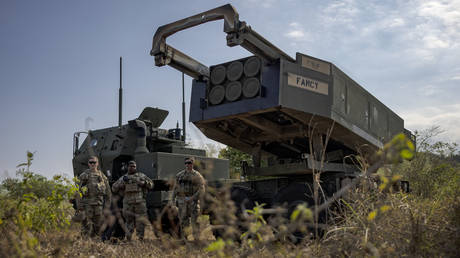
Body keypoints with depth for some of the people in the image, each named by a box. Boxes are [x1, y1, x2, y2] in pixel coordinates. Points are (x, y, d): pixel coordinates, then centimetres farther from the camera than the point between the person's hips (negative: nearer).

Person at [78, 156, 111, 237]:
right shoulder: (83, 175, 5)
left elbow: (108, 191, 12)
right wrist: (79, 204, -6)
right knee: (87, 225, -5)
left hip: (99, 204, 3)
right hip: (87, 204, -2)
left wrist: (107, 204, 5)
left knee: (98, 225, 6)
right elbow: (78, 190, 2)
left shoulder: (102, 176, 11)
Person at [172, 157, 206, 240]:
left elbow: (201, 189, -5)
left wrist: (193, 197, -14)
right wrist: (173, 198, 8)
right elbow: (175, 187, 17)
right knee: (183, 219, 4)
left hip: (193, 200, -2)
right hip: (182, 200, 2)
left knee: (195, 220, -6)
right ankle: (183, 238, 14)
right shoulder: (179, 175, 10)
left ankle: (196, 237, 1)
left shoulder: (197, 175, 1)